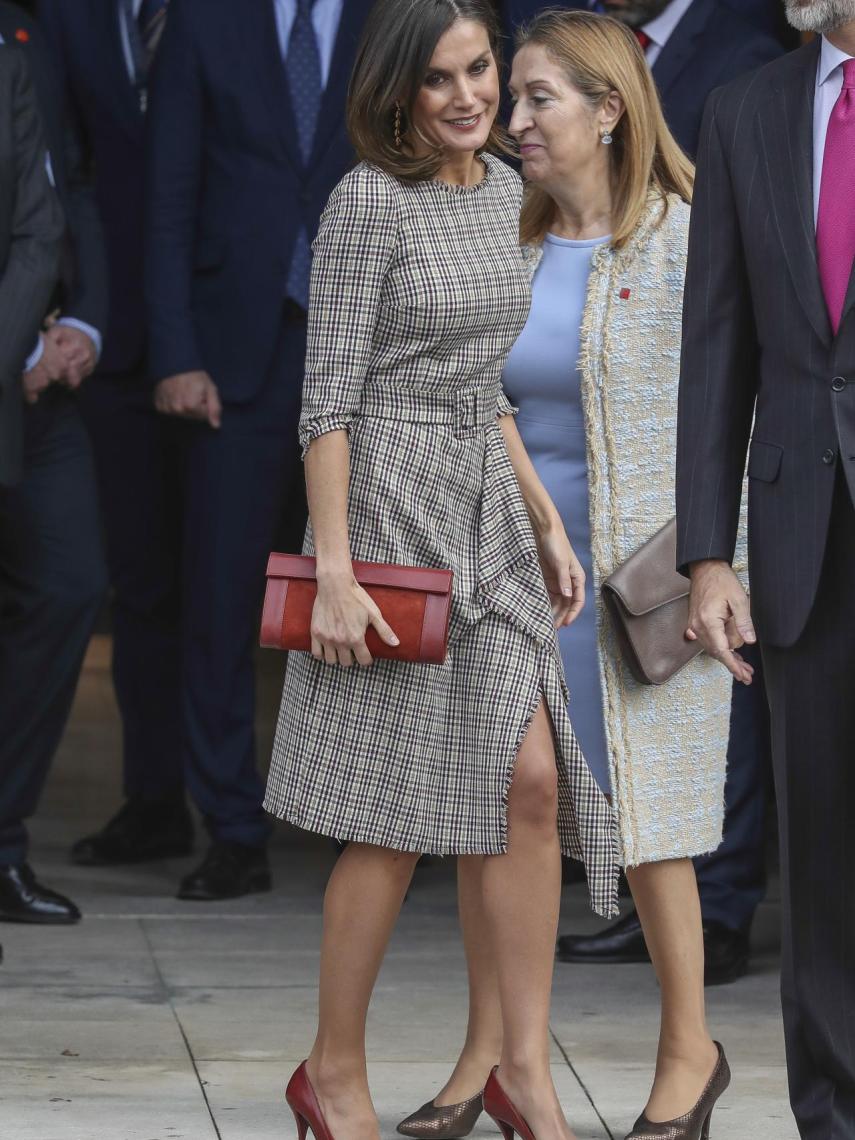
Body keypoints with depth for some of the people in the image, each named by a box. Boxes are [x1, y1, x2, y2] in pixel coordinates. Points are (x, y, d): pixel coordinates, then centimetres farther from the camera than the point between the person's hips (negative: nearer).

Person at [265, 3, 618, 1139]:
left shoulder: (501, 189, 11)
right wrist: (333, 572, -18)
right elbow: (328, 395, -14)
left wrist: (547, 522, 17)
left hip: (487, 511, 7)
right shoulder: (368, 201, -12)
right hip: (391, 505, -7)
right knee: (398, 816, -2)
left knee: (533, 780, -1)